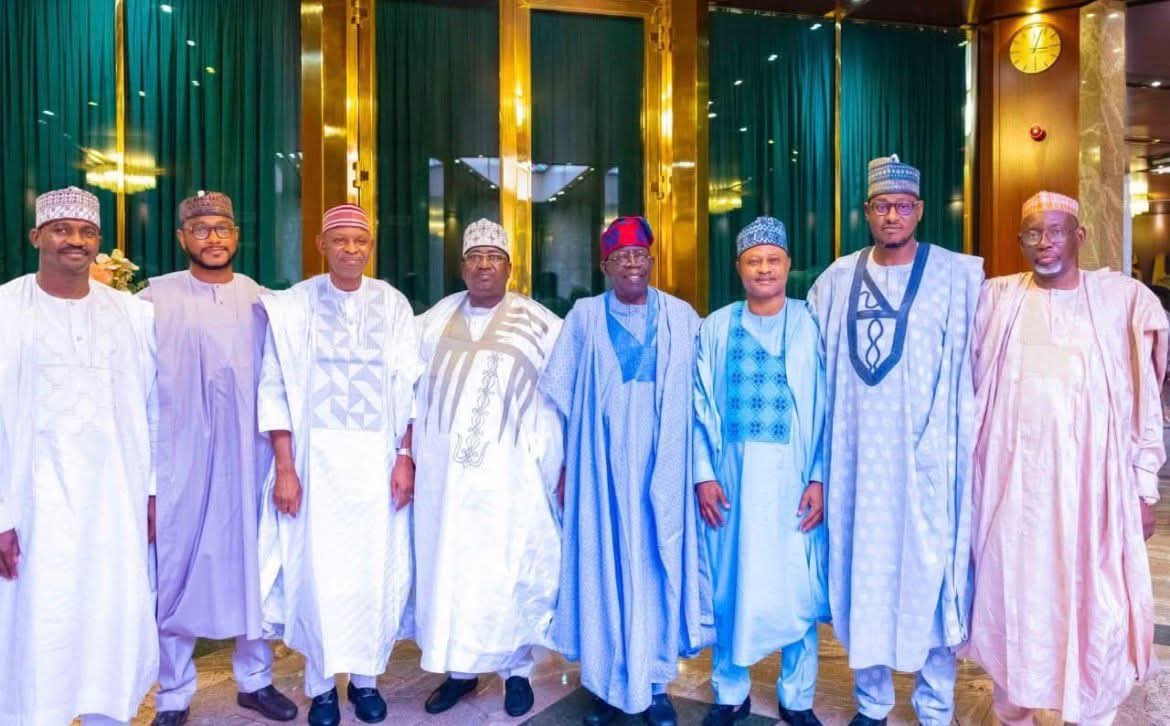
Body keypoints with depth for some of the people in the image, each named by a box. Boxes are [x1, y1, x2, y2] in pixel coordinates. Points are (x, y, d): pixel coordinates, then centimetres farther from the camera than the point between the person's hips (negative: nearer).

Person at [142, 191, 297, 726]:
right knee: (175, 571, 6)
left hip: (248, 458, 2)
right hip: (178, 460, -2)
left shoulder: (261, 300, 6)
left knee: (254, 567, 11)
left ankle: (255, 678, 29)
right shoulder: (156, 298, -1)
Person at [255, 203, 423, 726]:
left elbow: (408, 388, 3)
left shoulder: (393, 305, 4)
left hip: (377, 457, 1)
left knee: (377, 566, 6)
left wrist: (405, 458, -4)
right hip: (316, 455, -1)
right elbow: (276, 389, -1)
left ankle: (365, 677, 24)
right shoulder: (293, 305, 1)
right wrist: (284, 467, -7)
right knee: (318, 568, 4)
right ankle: (321, 683, 22)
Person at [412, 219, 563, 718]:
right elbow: (412, 395, 12)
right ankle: (459, 670, 26)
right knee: (446, 568, 9)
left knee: (511, 573, 3)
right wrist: (407, 460, 7)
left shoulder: (540, 325, -2)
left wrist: (564, 469, -6)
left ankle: (517, 671, 22)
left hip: (511, 473, -3)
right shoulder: (434, 321, 9)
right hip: (444, 472, 3)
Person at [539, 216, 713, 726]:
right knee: (603, 564, 4)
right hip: (601, 467, 0)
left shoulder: (682, 318, 5)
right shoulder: (584, 316, 5)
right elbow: (558, 390, 8)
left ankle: (654, 684, 20)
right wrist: (566, 460, 5)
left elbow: (702, 393, 5)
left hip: (661, 466, 0)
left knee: (657, 565, 5)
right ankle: (606, 684, 19)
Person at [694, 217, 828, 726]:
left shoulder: (811, 326, 1)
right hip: (731, 479, 1)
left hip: (793, 480, -1)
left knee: (797, 588, 7)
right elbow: (700, 408, 4)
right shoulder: (716, 328, 5)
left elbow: (827, 408, -1)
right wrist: (703, 474, -3)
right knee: (729, 586, 10)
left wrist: (819, 478, -7)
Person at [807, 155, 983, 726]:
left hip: (930, 460, -2)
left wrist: (971, 454, -3)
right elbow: (816, 372, 12)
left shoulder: (958, 276, -1)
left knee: (931, 577, 5)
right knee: (863, 579, 10)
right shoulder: (837, 281, 7)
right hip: (858, 459, 2)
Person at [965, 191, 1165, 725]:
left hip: (1092, 480, 0)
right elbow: (965, 385, 7)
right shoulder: (996, 298, 2)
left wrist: (1144, 487, 2)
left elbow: (1142, 399, 3)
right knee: (1012, 598, 10)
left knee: (1097, 605, 4)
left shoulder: (1122, 298, 1)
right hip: (1013, 479, 1)